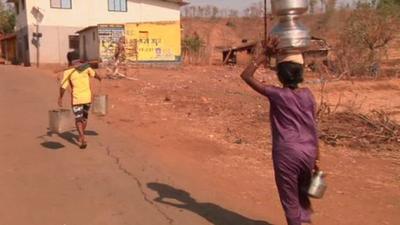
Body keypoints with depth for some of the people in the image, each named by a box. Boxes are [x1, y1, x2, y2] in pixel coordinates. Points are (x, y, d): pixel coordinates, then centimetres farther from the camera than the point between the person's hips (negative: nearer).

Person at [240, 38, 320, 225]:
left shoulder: (277, 95, -11)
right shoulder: (308, 95, 2)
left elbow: (246, 76, -7)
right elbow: (313, 128, 6)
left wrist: (265, 55, -5)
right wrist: (315, 157, 15)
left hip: (287, 154, -5)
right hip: (307, 153, 5)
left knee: (290, 201, 9)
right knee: (302, 195, 26)